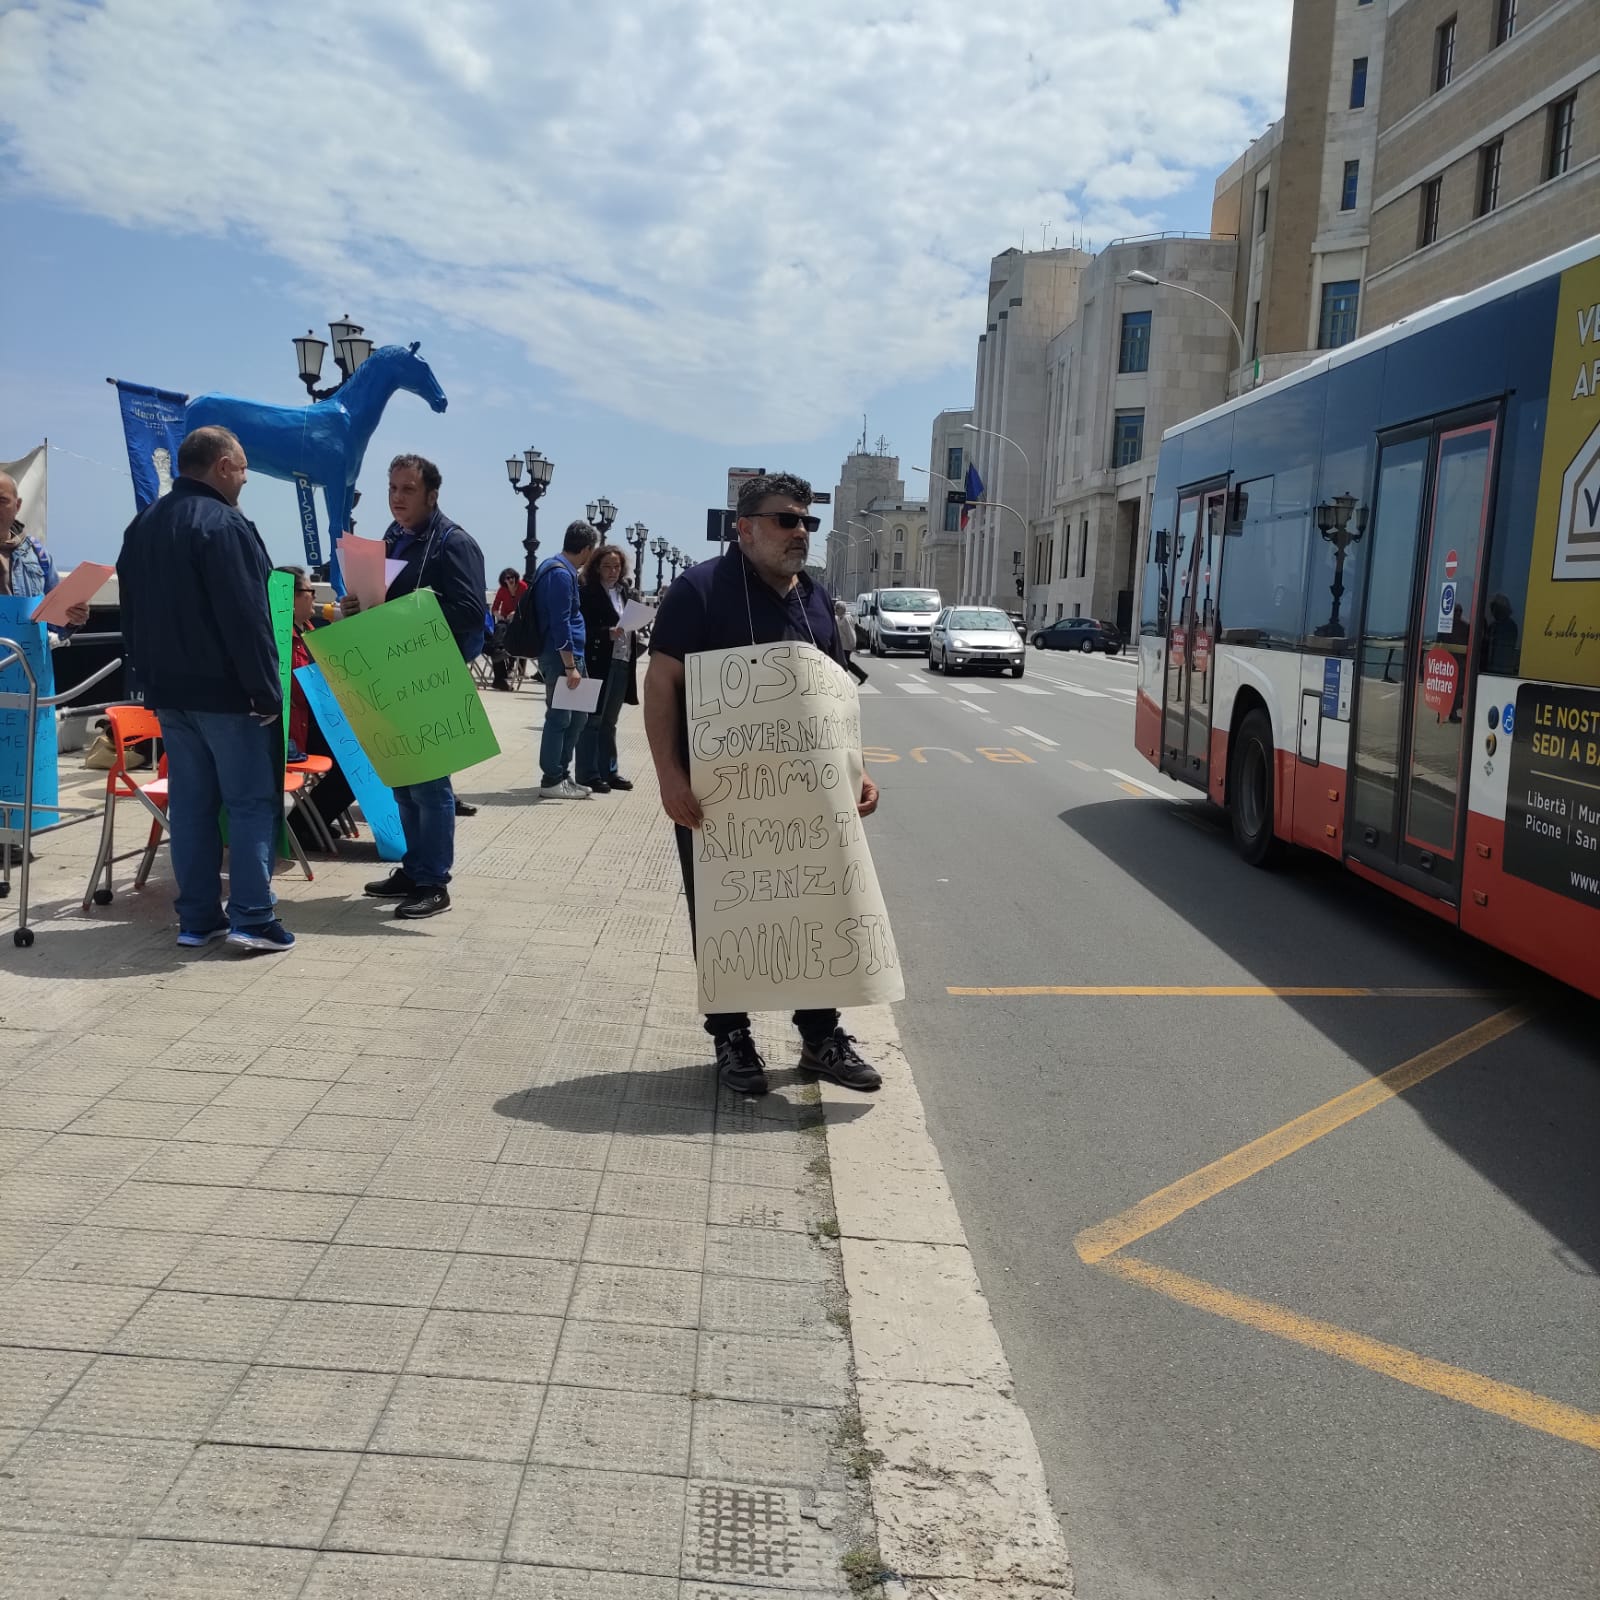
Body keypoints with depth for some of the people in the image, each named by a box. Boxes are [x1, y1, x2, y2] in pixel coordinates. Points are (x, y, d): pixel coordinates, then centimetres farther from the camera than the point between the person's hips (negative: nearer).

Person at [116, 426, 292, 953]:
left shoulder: (142, 525, 15)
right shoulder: (224, 524, -15)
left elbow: (134, 615, 19)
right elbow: (246, 618, -20)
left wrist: (150, 681, 21)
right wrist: (267, 690, -17)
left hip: (169, 690, 8)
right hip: (226, 691, -8)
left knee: (190, 803, 10)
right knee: (253, 800, -3)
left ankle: (197, 918, 12)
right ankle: (252, 918, -6)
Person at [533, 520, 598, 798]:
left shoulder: (559, 569, 15)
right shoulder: (561, 574, -16)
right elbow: (560, 623, -21)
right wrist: (570, 666, -21)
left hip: (565, 655, 10)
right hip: (561, 656, -10)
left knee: (577, 715, 15)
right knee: (559, 718, -4)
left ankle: (562, 773, 22)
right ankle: (552, 781, 3)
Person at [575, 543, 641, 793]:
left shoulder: (626, 592, 14)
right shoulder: (586, 593, -7)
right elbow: (582, 629, -12)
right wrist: (607, 633, -24)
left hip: (621, 664, 7)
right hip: (598, 664, -7)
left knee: (609, 721, 14)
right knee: (592, 720, -2)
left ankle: (608, 771, 21)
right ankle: (588, 775, 1)